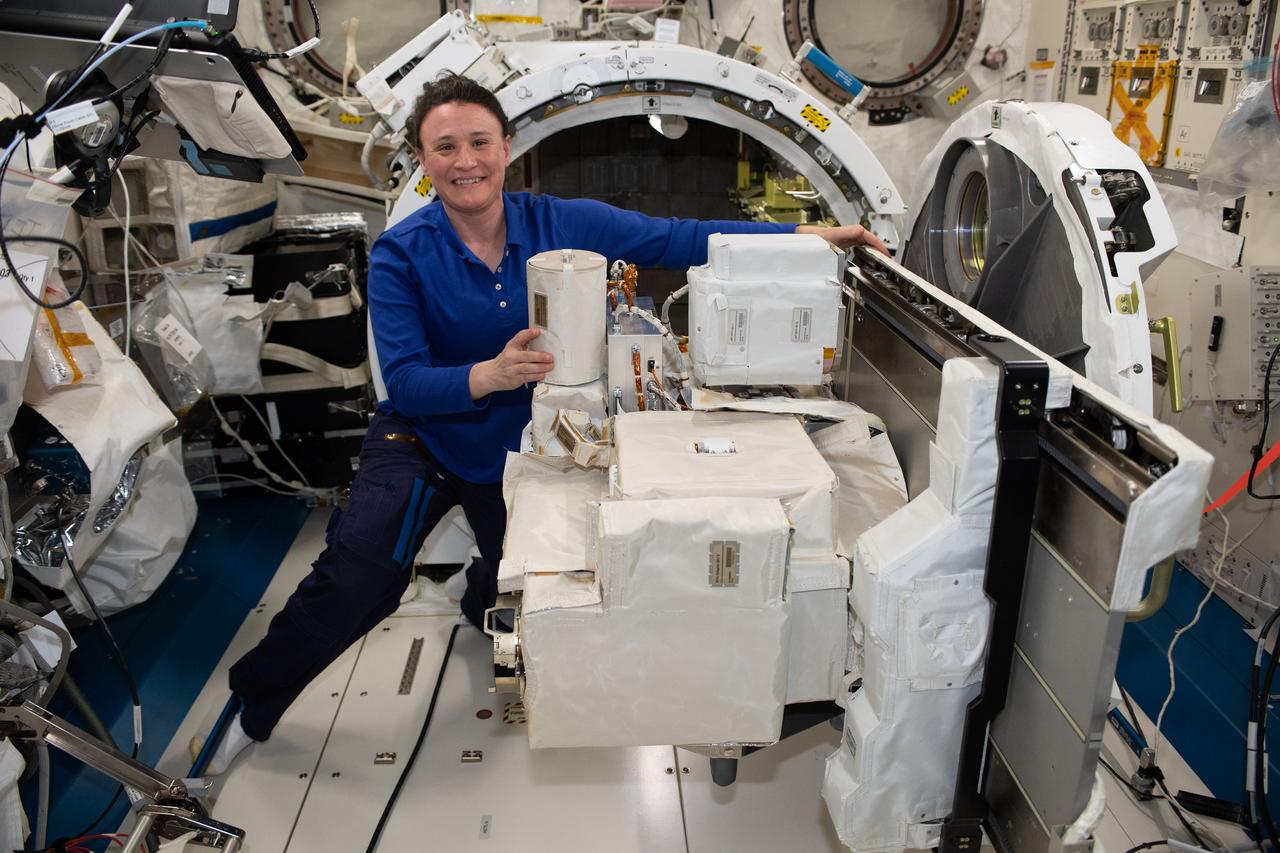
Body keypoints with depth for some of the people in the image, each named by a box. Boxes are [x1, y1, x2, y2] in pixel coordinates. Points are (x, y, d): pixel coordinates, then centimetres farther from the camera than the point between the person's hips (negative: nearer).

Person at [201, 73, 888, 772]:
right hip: (422, 440, -3)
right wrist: (491, 375, -47)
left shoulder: (560, 224, -14)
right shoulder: (400, 255, -19)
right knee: (355, 576, -24)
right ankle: (256, 704, 4)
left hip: (522, 449, 3)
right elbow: (405, 381, -26)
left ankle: (482, 594, 57)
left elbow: (678, 240, -14)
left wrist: (810, 236, -18)